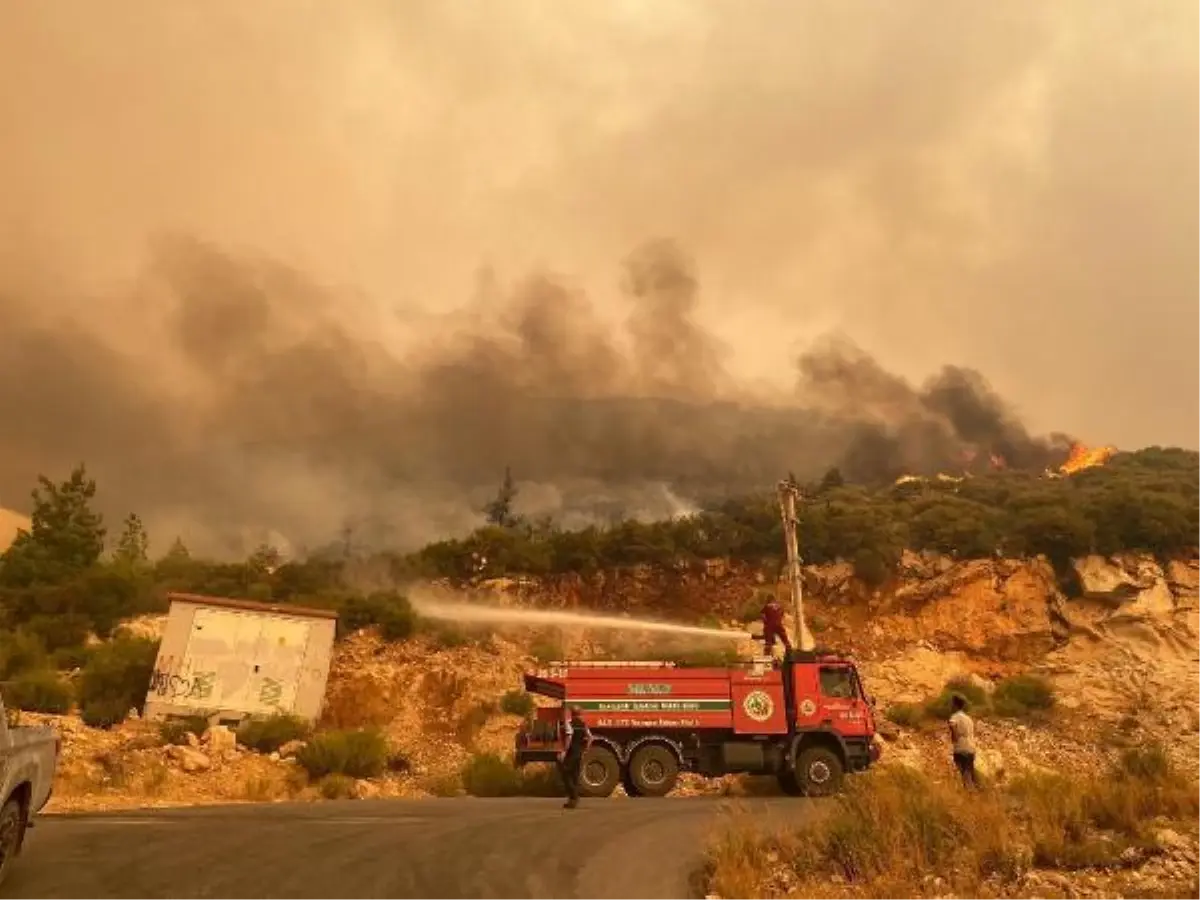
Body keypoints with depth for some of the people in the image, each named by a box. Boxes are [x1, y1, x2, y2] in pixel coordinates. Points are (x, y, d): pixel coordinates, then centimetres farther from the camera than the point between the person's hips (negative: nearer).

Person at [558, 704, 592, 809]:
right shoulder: (583, 724, 11)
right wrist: (585, 750, 11)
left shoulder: (568, 723, -11)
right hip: (579, 753, 7)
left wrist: (564, 751, -23)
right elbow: (590, 738, 8)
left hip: (570, 753, -7)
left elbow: (569, 737, -24)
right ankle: (574, 798, 13)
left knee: (565, 775, 1)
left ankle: (573, 797, -10)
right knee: (575, 776, 13)